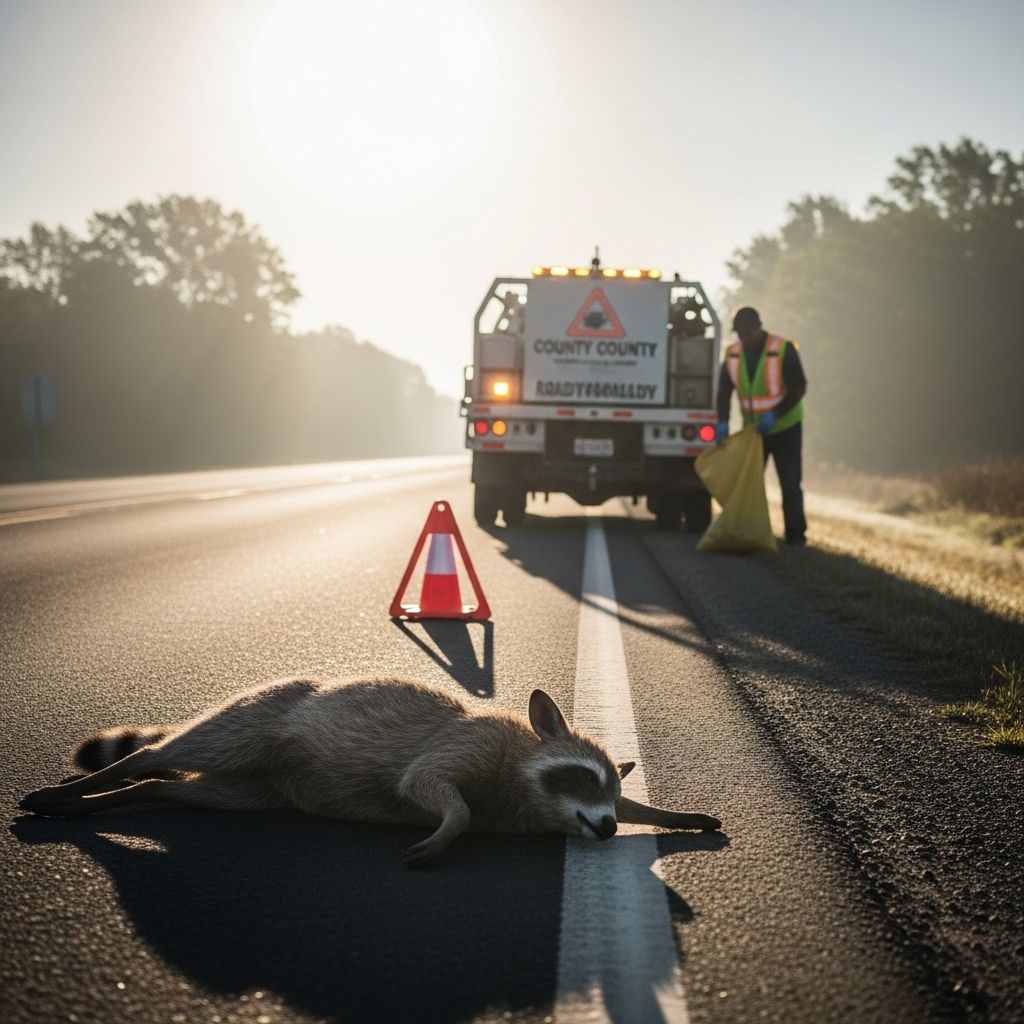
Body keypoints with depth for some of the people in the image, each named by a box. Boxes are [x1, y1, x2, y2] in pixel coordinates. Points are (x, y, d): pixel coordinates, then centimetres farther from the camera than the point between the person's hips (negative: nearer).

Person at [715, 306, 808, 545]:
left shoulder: (784, 349, -16)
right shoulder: (733, 353, -3)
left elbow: (799, 388, -17)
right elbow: (724, 391, 1)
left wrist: (775, 415, -27)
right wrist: (723, 422, -14)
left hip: (785, 429, -4)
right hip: (753, 429, 4)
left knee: (790, 485, -5)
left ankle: (795, 535, 2)